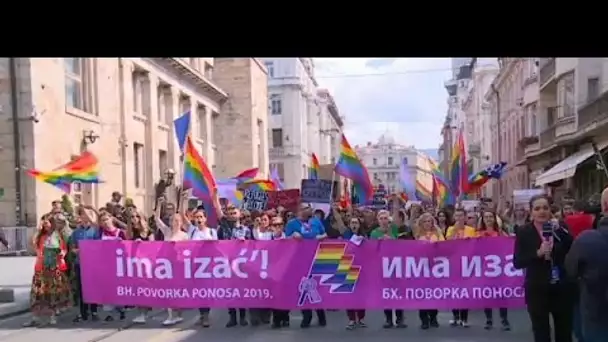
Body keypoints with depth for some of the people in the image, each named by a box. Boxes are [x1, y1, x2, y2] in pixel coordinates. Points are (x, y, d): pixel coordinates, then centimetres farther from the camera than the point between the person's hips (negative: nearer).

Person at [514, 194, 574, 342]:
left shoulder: (560, 228, 2)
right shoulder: (524, 232, -5)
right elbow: (517, 263, -9)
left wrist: (559, 230, -17)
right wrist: (538, 253, -22)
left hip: (562, 288, 2)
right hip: (537, 290, -2)